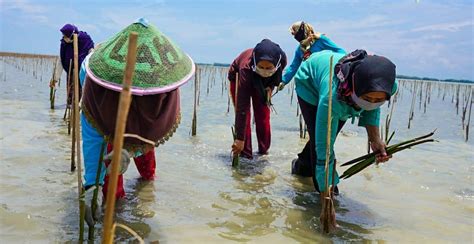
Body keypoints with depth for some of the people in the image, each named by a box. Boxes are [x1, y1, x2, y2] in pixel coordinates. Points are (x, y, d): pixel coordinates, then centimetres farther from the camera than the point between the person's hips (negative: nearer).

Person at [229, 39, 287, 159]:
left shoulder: (282, 59, -37)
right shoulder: (246, 68, -47)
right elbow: (242, 107, -46)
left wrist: (270, 87, -20)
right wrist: (239, 138, -45)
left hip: (263, 83, 3)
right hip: (239, 77, -3)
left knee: (263, 115, 4)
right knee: (243, 114, -13)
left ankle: (264, 149, 21)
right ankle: (245, 153, -2)